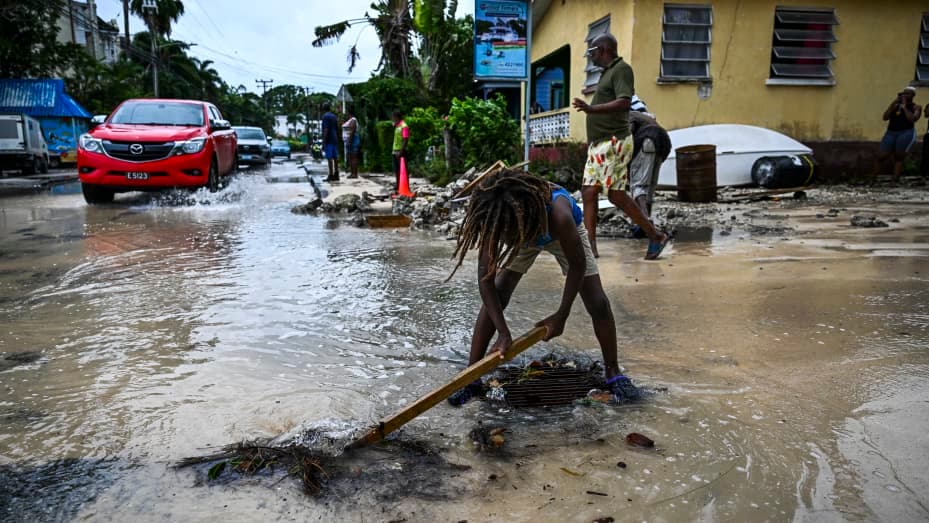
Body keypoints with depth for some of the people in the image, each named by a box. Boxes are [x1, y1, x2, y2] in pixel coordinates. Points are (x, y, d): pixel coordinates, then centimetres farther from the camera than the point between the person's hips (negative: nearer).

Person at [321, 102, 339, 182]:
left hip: (328, 140, -8)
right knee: (335, 157, 7)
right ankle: (336, 175, 7)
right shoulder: (334, 116, 15)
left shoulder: (325, 116, -9)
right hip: (335, 140, 8)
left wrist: (323, 142, -17)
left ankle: (331, 175, -11)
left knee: (329, 158, -8)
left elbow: (326, 130, -16)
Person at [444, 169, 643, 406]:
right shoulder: (496, 219, -38)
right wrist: (504, 333, -37)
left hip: (562, 234, -1)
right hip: (523, 234, 2)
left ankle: (613, 372, 10)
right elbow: (486, 277, -32)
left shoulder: (558, 214, -46)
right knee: (493, 300, -14)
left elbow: (577, 265, -29)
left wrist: (561, 316, -24)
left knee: (598, 303, -11)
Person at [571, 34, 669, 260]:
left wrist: (591, 109, -33)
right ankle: (590, 246, 3)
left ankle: (656, 236, 2)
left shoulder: (621, 69, -8)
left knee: (616, 194, -10)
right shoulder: (607, 72, 20)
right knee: (588, 192, 2)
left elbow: (624, 103, -22)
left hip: (613, 142, -9)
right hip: (599, 143, 10)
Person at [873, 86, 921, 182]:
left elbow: (912, 119, -10)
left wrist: (904, 107, -3)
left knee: (899, 157, -6)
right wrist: (893, 103, -1)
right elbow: (885, 117, 4)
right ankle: (872, 179, 4)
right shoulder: (895, 106, 16)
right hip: (891, 133, 3)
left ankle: (894, 181, -6)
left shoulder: (916, 107, 7)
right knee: (882, 156, -3)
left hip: (906, 133, -3)